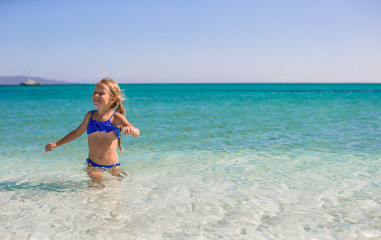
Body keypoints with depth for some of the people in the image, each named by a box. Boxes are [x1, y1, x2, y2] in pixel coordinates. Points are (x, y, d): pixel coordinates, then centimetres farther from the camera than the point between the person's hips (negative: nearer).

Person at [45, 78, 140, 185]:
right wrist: (56, 144, 27)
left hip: (112, 166, -2)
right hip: (93, 166, 2)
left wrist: (131, 130, -47)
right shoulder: (90, 115, 5)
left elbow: (137, 133, -22)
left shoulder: (115, 117, -8)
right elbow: (77, 132, 23)